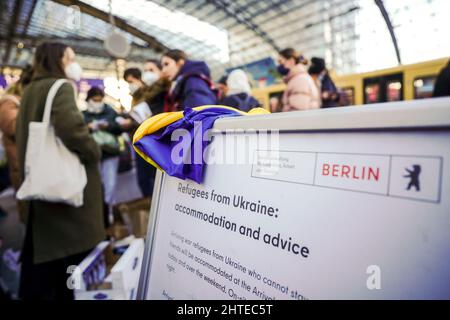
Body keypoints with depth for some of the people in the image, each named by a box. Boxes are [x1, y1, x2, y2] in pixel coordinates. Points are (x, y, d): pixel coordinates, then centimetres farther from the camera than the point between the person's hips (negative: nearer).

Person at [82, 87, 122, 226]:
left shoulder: (111, 112, 9)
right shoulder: (83, 115, 8)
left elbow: (120, 129, 2)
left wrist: (107, 125, -14)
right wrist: (88, 127, -21)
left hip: (111, 153, 0)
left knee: (110, 184, 1)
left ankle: (108, 210, 17)